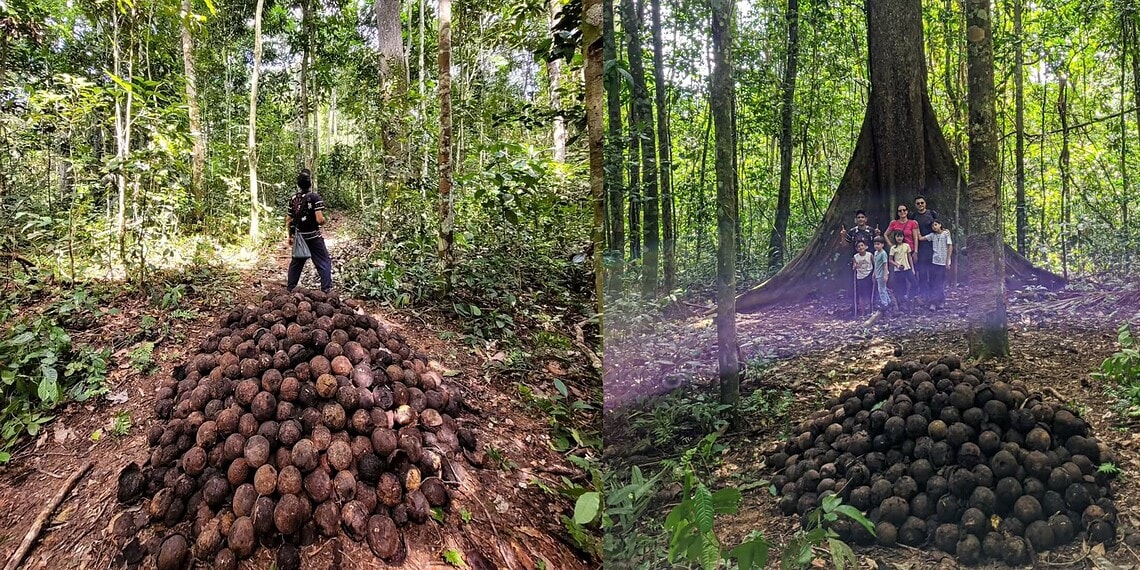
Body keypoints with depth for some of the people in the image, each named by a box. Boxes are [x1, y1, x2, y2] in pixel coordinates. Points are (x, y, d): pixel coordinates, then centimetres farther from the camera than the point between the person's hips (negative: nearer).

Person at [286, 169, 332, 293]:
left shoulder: (293, 199, 3)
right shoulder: (315, 197, -15)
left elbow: (288, 220, 8)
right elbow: (320, 220, -22)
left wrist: (290, 236, 19)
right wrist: (324, 221, 1)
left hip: (299, 237, 6)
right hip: (314, 237, -5)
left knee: (296, 263, 18)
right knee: (324, 263, 1)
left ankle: (290, 289, 25)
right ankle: (327, 290, -5)